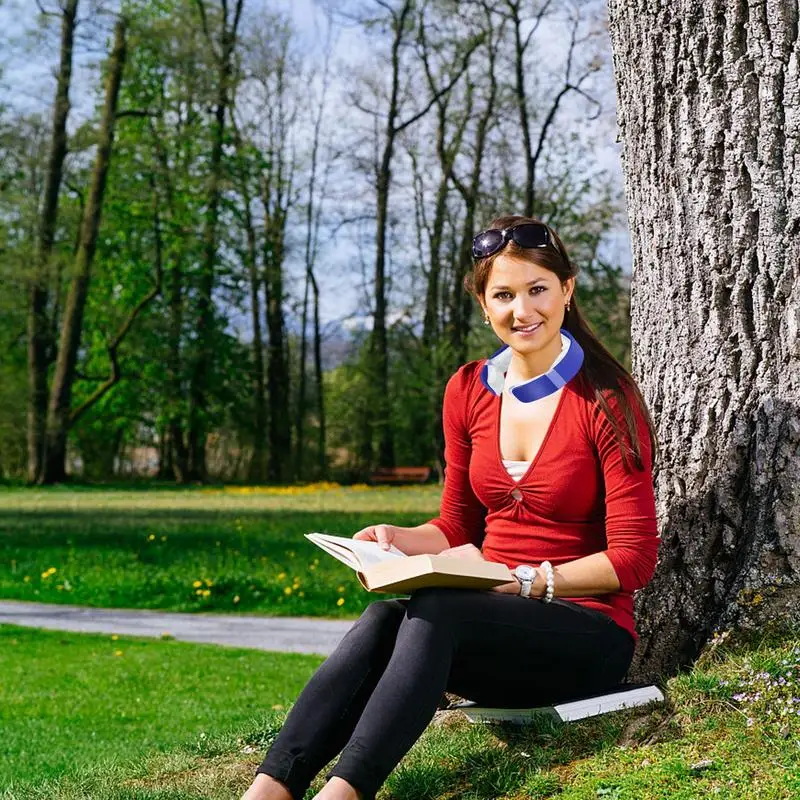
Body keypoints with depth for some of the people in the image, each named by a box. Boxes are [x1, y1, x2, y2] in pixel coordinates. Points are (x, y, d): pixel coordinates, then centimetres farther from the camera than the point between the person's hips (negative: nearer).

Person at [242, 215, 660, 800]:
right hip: (491, 623, 4)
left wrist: (521, 579, -18)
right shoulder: (470, 391, 8)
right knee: (384, 615, -29)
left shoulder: (606, 399, -9)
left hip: (589, 633, -4)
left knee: (428, 612, -33)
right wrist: (396, 540, -3)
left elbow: (634, 559, -10)